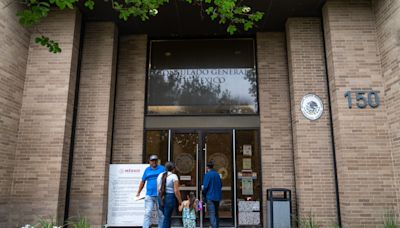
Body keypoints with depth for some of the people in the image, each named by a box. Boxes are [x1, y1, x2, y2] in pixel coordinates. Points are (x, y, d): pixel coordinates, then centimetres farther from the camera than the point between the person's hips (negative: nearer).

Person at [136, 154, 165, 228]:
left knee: (161, 214, 8)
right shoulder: (147, 170, 10)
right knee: (147, 213, -5)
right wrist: (138, 193, 15)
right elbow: (143, 181, 15)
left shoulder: (162, 169, 4)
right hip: (149, 195, 1)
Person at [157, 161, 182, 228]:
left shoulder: (160, 175, 10)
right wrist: (180, 202, -6)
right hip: (170, 197, -6)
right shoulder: (174, 176, -9)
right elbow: (176, 191, -13)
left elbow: (158, 189, 13)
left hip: (161, 198, 6)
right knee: (167, 218, 0)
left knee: (167, 217, 18)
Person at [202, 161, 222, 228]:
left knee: (212, 214, -8)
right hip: (217, 197, 7)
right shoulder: (217, 174, 8)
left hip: (210, 197, -7)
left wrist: (204, 194, 1)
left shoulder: (207, 174, -11)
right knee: (216, 213, 18)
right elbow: (221, 185, 14)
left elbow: (205, 186, -15)